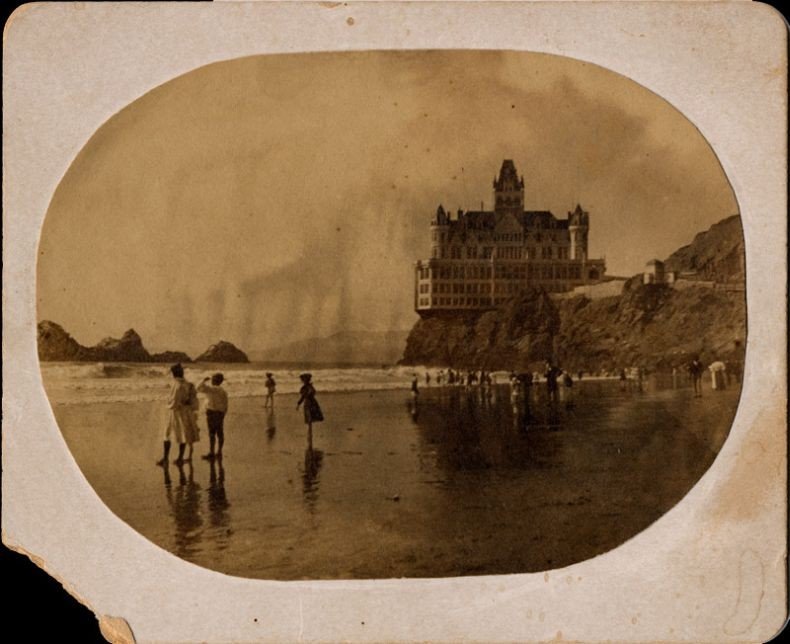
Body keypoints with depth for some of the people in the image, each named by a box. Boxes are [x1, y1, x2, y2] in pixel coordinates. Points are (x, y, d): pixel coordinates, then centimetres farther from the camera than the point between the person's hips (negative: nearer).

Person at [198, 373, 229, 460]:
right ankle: (219, 452, 15)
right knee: (220, 433, 9)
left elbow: (199, 389, -12)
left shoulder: (212, 389, -10)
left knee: (212, 433, -7)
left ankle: (211, 453, -8)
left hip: (212, 411, -7)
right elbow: (225, 405, 11)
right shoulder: (223, 391, 11)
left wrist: (204, 381, 3)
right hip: (221, 413, 7)